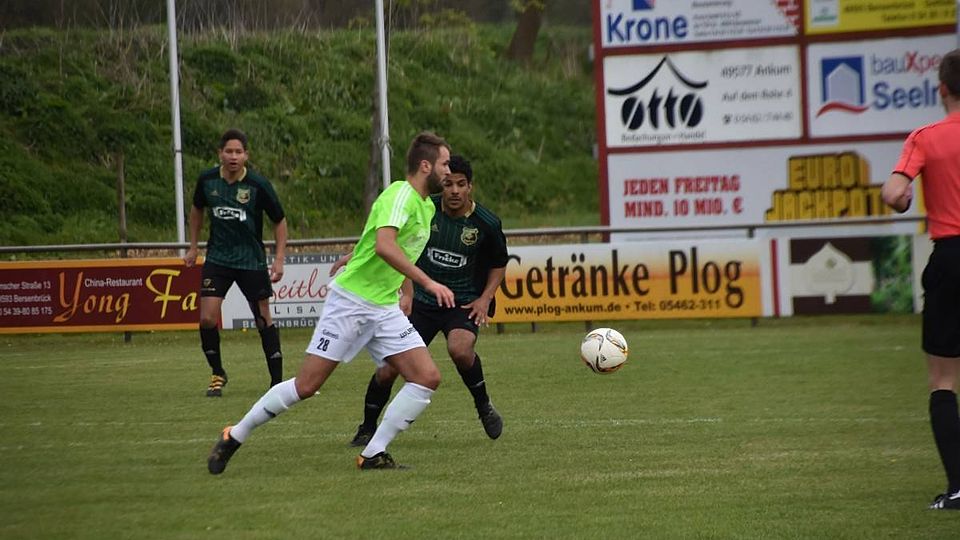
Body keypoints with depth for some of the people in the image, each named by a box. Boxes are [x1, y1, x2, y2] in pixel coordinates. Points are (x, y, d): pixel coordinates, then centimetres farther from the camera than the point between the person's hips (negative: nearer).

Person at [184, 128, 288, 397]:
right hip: (217, 257, 2)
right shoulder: (207, 180, -5)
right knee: (207, 317, -10)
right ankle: (217, 374, 10)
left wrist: (279, 260, -8)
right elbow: (197, 209, 16)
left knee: (264, 320, 0)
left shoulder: (258, 185, -13)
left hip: (252, 260, -2)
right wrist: (193, 246, 16)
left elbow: (279, 221, -3)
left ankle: (277, 380, 10)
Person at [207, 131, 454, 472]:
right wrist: (427, 282, -35)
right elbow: (384, 245, -34)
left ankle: (374, 455, -3)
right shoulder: (401, 195, -16)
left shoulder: (427, 207, 12)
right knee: (307, 385, -7)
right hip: (351, 300, -8)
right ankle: (234, 437, 9)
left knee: (428, 378, -7)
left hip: (385, 308, 8)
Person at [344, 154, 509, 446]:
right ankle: (367, 429, 18)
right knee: (388, 368, -6)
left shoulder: (487, 224, -9)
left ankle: (483, 406, -7)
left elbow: (499, 264, 8)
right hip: (422, 300, 2)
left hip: (464, 302, -2)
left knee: (459, 348, -34)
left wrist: (485, 299, -3)